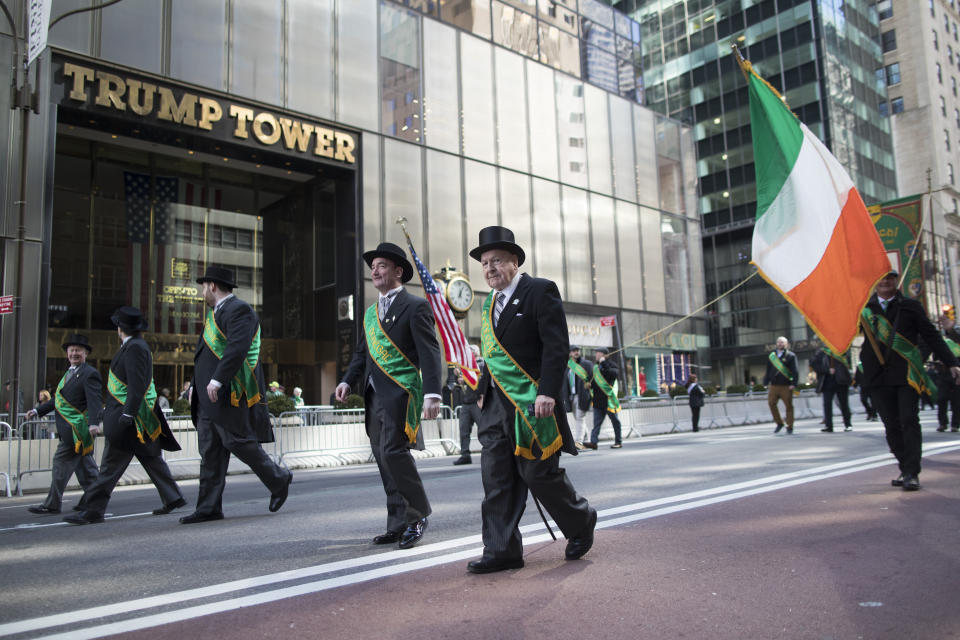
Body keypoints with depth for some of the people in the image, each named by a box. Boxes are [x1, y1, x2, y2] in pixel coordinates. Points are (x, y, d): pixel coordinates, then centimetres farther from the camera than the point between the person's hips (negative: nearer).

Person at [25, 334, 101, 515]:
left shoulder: (89, 373, -12)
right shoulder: (69, 373, 18)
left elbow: (95, 400, -22)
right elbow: (58, 399, 25)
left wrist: (94, 423, -34)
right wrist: (37, 410, 20)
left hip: (77, 428, -9)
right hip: (70, 428, 9)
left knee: (62, 461, -6)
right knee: (83, 463, 13)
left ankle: (52, 504, 1)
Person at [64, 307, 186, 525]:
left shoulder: (135, 348, -14)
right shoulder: (135, 346, 17)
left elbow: (137, 385, -22)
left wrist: (127, 414, -25)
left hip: (130, 418, -10)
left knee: (112, 463, -6)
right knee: (151, 458, 13)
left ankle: (93, 510, -2)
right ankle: (173, 498, 19)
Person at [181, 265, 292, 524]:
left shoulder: (238, 310, -10)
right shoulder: (215, 312, 22)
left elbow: (237, 348, -23)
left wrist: (217, 380, -27)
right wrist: (195, 386, 20)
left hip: (229, 395, -10)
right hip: (209, 398, 10)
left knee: (239, 443, -7)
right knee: (210, 453, 7)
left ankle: (279, 479, 12)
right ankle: (209, 508, 11)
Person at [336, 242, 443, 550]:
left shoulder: (415, 307, -4)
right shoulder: (370, 312, 20)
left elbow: (430, 353, -11)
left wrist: (432, 394, -21)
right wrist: (347, 381, 8)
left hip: (400, 391, -8)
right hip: (374, 395, 8)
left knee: (393, 452, -16)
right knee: (383, 459, 8)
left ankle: (417, 515, 3)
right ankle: (398, 525, 16)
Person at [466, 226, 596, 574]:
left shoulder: (540, 290, -6)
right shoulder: (489, 303, 17)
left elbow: (556, 345, -13)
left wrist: (547, 392, -21)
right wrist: (484, 392, 14)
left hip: (532, 401, -7)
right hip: (497, 403, 7)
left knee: (539, 472, -1)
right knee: (496, 479, 4)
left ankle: (581, 522, 26)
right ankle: (502, 551, 11)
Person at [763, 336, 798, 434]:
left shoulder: (790, 355, 0)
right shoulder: (771, 356, 13)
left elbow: (795, 371, -5)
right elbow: (768, 371, 16)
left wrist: (793, 384, -14)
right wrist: (766, 383, 11)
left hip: (786, 386, -4)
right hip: (774, 385, 4)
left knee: (788, 406, 2)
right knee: (771, 403, -4)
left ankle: (790, 427, 12)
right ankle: (779, 423, 13)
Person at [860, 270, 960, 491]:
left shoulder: (910, 306, 8)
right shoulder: (864, 309, 10)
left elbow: (931, 336, 6)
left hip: (907, 373, -1)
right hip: (879, 377, 2)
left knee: (909, 421, -6)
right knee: (891, 426, 5)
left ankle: (911, 473, -4)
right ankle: (906, 469, 16)